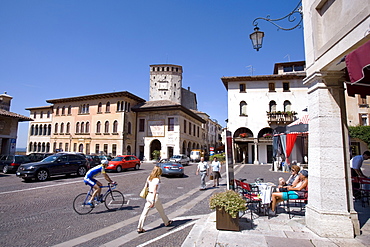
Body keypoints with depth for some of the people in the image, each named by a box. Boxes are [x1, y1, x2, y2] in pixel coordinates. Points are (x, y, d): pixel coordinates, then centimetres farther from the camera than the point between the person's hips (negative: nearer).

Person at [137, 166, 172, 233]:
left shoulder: (149, 178, 4)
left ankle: (139, 228, 5)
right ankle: (167, 222, 36)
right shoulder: (156, 180, -17)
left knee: (144, 212, 6)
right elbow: (154, 191, -24)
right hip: (154, 196, -6)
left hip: (148, 195, 6)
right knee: (161, 211, 16)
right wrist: (153, 201, -26)